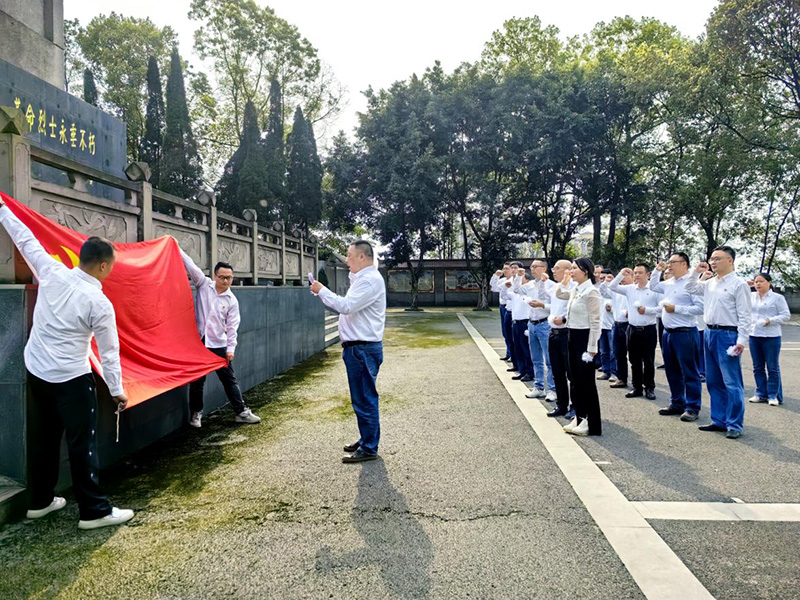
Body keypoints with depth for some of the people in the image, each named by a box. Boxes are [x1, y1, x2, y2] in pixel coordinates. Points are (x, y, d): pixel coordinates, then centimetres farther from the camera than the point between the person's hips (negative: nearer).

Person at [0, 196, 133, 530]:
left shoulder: (52, 273, -6)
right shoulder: (100, 304, -18)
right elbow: (109, 352, -11)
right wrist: (117, 391, -1)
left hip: (36, 371, 7)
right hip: (71, 379, -7)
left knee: (45, 437, 19)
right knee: (83, 443, 0)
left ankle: (40, 501, 32)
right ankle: (94, 511, 7)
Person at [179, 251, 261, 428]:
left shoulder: (232, 300, 1)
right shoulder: (204, 284, 0)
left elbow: (232, 327, 1)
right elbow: (190, 266, -9)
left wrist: (231, 348, -4)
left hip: (219, 345, 1)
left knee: (230, 380, 6)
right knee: (197, 381, 9)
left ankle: (241, 412, 13)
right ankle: (196, 413, 25)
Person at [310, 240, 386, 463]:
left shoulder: (370, 280, -15)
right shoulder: (361, 278, 19)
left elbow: (346, 305, -23)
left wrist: (322, 290, -12)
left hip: (364, 349, -11)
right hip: (357, 347, 11)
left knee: (364, 399, -4)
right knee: (362, 398, 18)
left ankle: (369, 449, 4)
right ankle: (366, 440, 30)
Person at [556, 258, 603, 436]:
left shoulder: (591, 293, -16)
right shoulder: (575, 291, 8)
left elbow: (595, 322, -18)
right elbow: (559, 294, 30)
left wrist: (592, 348, -19)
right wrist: (565, 280, 13)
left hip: (584, 337, -9)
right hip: (573, 336, 9)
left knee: (587, 382, 0)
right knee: (575, 381, 14)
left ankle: (592, 425, 10)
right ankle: (580, 418, 25)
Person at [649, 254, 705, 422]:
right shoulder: (669, 283, 12)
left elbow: (700, 308, -19)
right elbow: (653, 287, 30)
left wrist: (676, 308, -16)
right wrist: (658, 270, 16)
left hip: (685, 333, -8)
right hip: (667, 333, 9)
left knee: (689, 372, 0)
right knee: (672, 371, 15)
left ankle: (692, 407, 7)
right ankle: (677, 403, 26)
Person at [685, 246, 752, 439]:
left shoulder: (738, 284, -8)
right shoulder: (709, 283, 12)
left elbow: (745, 315, -11)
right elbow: (689, 289, 26)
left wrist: (741, 341, -17)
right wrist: (696, 272, 11)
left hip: (727, 335, -8)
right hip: (709, 333, 8)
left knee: (731, 383, -3)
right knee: (713, 381, 13)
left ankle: (734, 425, 6)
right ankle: (719, 421, 23)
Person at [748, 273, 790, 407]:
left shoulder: (777, 298, -3)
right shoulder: (751, 296, 9)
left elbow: (786, 316, -5)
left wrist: (770, 320, -18)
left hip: (771, 337, -5)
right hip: (754, 336, 5)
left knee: (772, 368, 1)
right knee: (758, 367, 11)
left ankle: (773, 395, 10)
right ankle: (761, 394, 20)